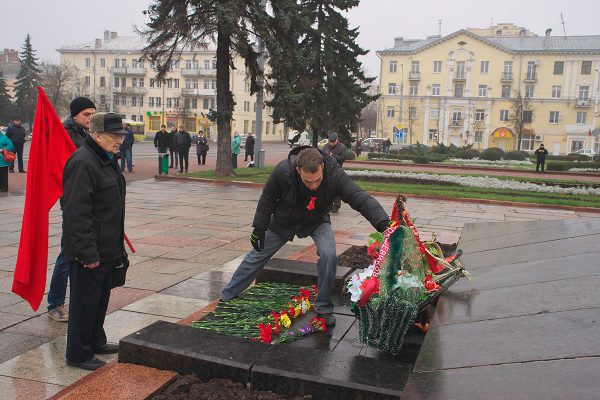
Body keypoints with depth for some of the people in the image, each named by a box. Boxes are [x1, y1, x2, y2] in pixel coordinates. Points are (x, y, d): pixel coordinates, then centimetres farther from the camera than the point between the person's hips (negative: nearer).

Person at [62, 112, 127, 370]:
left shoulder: (107, 159, 12)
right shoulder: (82, 163, -20)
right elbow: (76, 213, -25)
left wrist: (117, 246, 21)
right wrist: (87, 252, -25)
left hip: (106, 248, 10)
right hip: (89, 252, -10)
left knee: (101, 299, 21)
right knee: (84, 302, 3)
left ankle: (96, 342, 38)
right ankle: (78, 354, 18)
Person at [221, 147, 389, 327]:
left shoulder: (335, 175, -36)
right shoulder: (283, 170, -34)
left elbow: (361, 198, -39)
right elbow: (267, 200, -16)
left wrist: (384, 222, -55)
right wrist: (259, 229, -8)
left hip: (317, 222, 0)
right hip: (284, 221, 1)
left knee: (328, 255, -26)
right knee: (258, 255, 11)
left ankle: (324, 308, -4)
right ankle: (226, 296, 34)